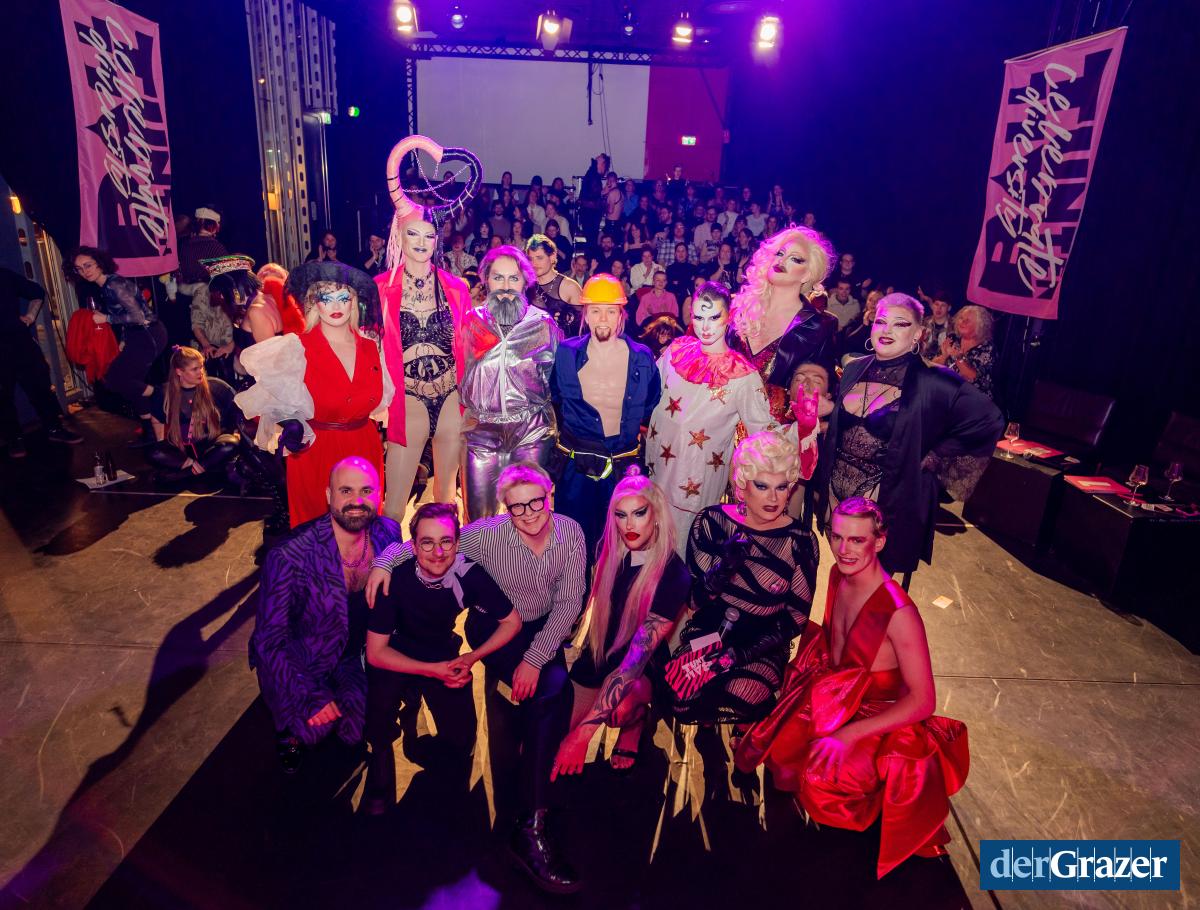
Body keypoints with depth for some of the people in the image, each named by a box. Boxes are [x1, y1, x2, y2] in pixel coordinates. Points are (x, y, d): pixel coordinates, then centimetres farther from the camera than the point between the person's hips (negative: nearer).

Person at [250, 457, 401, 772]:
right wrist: (308, 698, -25)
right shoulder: (289, 557, -29)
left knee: (359, 733, -9)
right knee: (315, 728, -23)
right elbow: (269, 640, -23)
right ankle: (291, 730, 13)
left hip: (353, 656, 4)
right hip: (298, 661, -3)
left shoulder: (388, 533, -14)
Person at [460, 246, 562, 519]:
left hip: (532, 432, -1)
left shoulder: (544, 324, 2)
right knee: (479, 519, 5)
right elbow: (460, 374, 15)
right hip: (481, 431, 1)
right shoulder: (472, 321, 7)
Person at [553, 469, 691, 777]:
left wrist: (584, 732, -37)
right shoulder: (612, 554, -8)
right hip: (598, 656, 5)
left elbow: (635, 659, -32)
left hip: (643, 668, -5)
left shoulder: (673, 575, -26)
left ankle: (635, 723, 0)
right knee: (558, 738, -1)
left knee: (620, 708, -36)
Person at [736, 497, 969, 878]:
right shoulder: (838, 574, -7)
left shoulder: (899, 612, -28)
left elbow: (923, 701, -22)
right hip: (833, 701, 6)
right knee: (775, 754, -11)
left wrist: (850, 734, -24)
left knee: (821, 778, -28)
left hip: (878, 720, -6)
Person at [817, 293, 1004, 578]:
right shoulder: (854, 370, 3)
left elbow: (989, 421, -11)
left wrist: (930, 461, -10)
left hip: (887, 502, -4)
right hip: (836, 493, 5)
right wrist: (820, 485, 7)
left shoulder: (932, 383, -12)